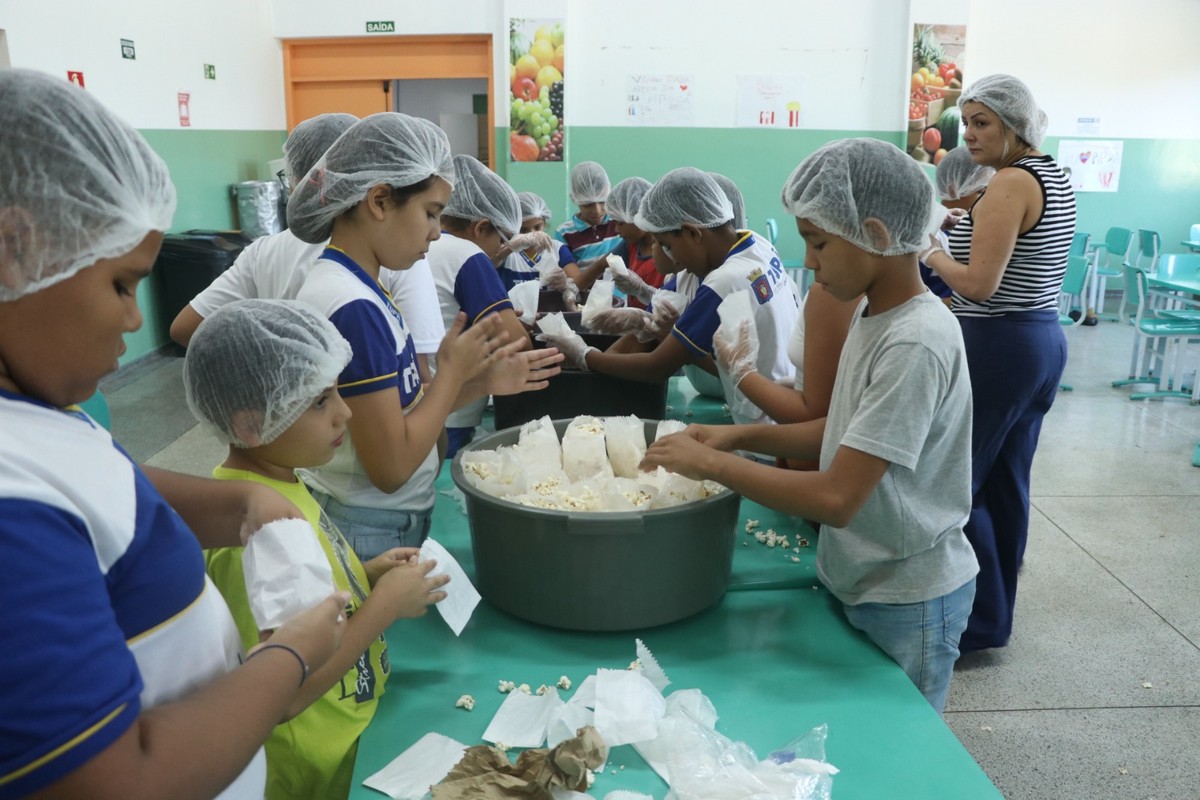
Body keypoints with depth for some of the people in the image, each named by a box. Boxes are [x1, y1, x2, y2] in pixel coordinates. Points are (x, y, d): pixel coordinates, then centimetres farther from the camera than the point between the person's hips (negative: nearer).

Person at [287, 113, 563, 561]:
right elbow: (391, 466, -24)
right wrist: (453, 370, -15)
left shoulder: (354, 287, 3)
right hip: (371, 534, -9)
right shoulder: (354, 309, -25)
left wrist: (479, 383, -1)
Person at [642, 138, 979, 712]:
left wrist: (713, 463, -22)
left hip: (907, 604, -8)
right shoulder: (873, 316, 0)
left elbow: (837, 498, -30)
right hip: (856, 579, 8)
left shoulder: (917, 343, -28)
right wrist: (743, 435, -4)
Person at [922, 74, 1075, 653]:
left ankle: (980, 622, 9)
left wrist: (933, 254, -4)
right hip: (1044, 339, 10)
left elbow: (979, 285, -21)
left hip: (998, 346, -10)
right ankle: (996, 611, 28)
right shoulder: (1055, 178, 13)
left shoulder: (1011, 182, -16)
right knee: (1005, 483, 16)